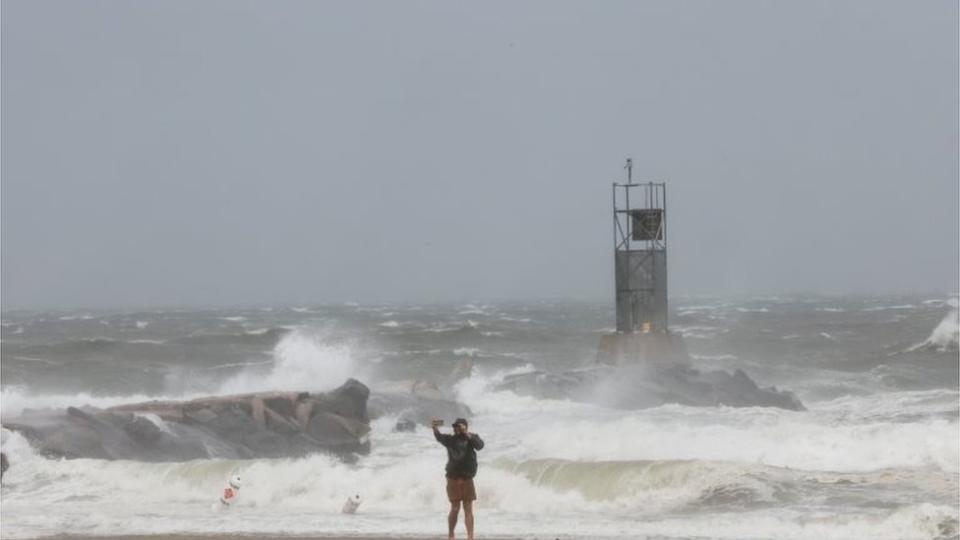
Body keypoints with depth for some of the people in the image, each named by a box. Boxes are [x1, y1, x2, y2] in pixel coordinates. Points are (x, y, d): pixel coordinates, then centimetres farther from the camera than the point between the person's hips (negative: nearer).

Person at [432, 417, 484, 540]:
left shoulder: (472, 438, 3)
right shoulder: (451, 439, -2)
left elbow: (479, 445, -18)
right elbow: (440, 437, -22)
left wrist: (467, 434, -29)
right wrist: (435, 429, -44)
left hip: (467, 479, 2)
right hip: (454, 478, -1)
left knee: (469, 509, -1)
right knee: (455, 509, 0)